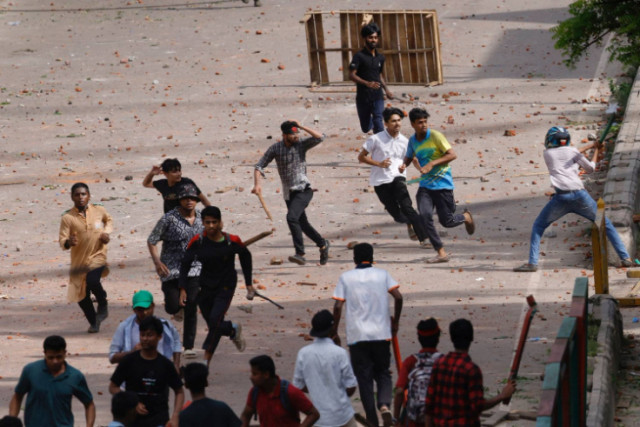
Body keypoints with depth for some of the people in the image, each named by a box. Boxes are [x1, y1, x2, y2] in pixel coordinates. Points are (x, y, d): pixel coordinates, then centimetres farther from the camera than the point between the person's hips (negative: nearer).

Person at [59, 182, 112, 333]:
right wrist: (68, 242, -33)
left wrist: (107, 232, 4)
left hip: (97, 256, -1)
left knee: (92, 281, -28)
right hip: (79, 260, 1)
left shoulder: (99, 211, 1)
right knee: (81, 296, 3)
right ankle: (93, 323, 26)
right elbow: (62, 240, -10)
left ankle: (103, 305, 2)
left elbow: (109, 220, 23)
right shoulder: (68, 218, -7)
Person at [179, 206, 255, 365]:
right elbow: (185, 264, -7)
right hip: (205, 287, 2)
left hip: (226, 286, -2)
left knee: (215, 320, -19)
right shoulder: (198, 242, -12)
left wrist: (248, 283, 8)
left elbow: (245, 256, 5)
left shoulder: (231, 241, -13)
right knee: (214, 326, 12)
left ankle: (206, 361, -15)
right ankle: (233, 330, 48)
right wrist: (183, 289, -17)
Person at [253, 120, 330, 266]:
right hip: (288, 193, 4)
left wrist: (301, 126, -15)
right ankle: (323, 244, 38)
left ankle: (300, 254, -27)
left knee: (292, 217, -26)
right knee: (302, 224, 14)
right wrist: (257, 183, -18)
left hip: (303, 190, -4)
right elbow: (259, 166, -1)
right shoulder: (275, 149, -1)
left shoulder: (301, 144, -4)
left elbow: (319, 137, -17)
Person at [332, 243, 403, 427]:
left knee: (364, 378, 6)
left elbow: (338, 307, -6)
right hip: (381, 334, 1)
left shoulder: (346, 277, 1)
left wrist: (334, 333, 4)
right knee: (383, 373, 15)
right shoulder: (382, 274, 4)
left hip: (357, 336, -1)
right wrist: (395, 322, 8)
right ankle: (384, 405, -13)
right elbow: (398, 297, -6)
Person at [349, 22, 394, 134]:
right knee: (365, 128, 13)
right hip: (363, 97, -2)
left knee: (378, 123, -18)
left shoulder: (380, 57, 9)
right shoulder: (359, 56, -8)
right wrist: (367, 83, -30)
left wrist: (386, 90, 10)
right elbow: (352, 75, -16)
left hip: (377, 97, 2)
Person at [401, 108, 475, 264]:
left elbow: (452, 155, -15)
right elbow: (409, 157, 24)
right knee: (425, 215, -17)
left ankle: (466, 217, 36)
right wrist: (404, 165, 0)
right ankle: (441, 253, -11)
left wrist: (432, 164, -25)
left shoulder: (435, 136, -11)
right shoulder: (413, 140, 5)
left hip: (443, 184, -4)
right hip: (425, 185, 4)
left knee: (446, 221, 0)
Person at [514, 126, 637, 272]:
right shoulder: (572, 151, 12)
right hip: (580, 195, 1)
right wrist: (596, 150, 36)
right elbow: (590, 168, 22)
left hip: (561, 197, -1)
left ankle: (532, 263, 2)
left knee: (538, 226, 16)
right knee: (606, 224, 15)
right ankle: (625, 258, 8)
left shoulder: (547, 154, 15)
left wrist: (590, 146, 35)